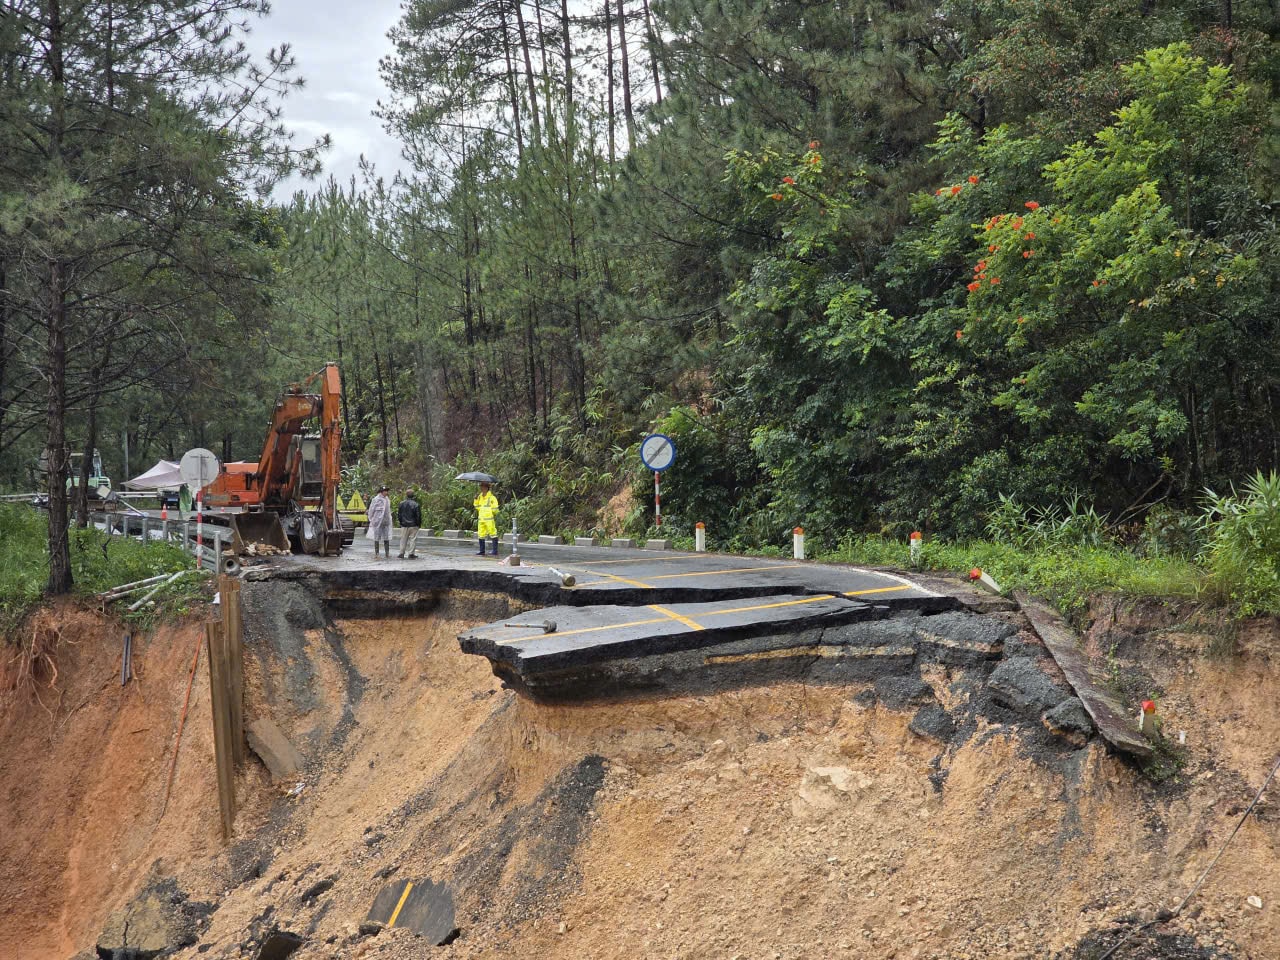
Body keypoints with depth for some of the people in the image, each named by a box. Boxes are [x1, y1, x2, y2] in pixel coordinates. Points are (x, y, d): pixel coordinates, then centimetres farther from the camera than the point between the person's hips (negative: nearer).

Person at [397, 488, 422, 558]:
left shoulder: (402, 504, -2)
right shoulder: (415, 504, -10)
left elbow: (399, 515, 5)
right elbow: (418, 515, -7)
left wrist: (401, 522, 17)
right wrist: (419, 524, 6)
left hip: (404, 525, 2)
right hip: (413, 525, -2)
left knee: (403, 539, 10)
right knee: (413, 539, 3)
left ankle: (401, 553, 10)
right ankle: (411, 554, 1)